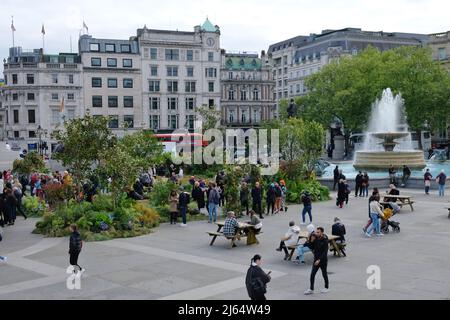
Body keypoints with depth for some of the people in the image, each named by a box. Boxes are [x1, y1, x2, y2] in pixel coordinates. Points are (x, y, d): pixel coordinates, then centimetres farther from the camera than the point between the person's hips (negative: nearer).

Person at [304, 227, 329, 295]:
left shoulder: (325, 241, -18)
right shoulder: (315, 239, -1)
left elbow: (325, 252, -21)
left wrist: (319, 260, -25)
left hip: (323, 260, -5)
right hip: (316, 259, 5)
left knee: (324, 274, 10)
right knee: (312, 274, 1)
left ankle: (327, 287, 29)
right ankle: (311, 289, 7)